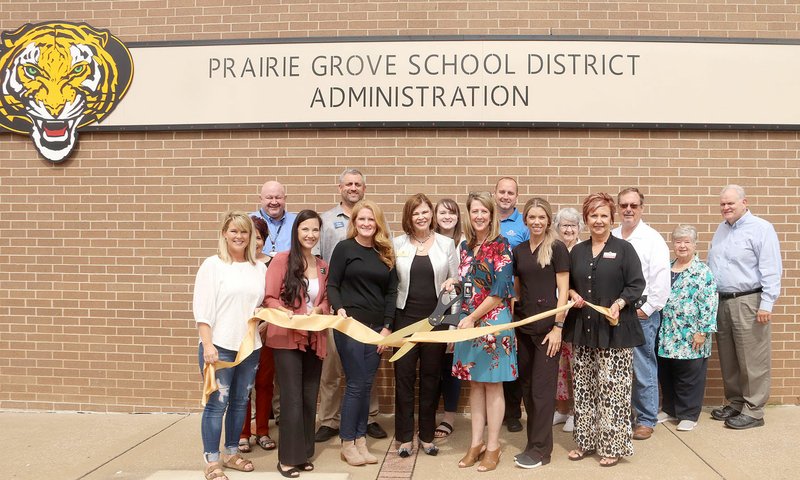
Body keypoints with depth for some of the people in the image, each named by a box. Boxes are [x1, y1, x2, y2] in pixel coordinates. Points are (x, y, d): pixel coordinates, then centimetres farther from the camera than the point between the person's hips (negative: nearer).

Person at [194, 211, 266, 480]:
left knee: (240, 402, 13)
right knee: (217, 404, -1)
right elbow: (202, 309, -9)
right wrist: (208, 345, -14)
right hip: (220, 346, -4)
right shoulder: (212, 265, -4)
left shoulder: (260, 269, 8)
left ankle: (231, 453, 28)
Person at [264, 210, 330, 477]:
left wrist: (318, 309, -6)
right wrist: (288, 314, -23)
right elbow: (269, 298, -9)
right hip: (287, 338, -5)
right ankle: (288, 457, 11)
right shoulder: (282, 260, -8)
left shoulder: (323, 266, 8)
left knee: (310, 399, 12)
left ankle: (304, 454, 26)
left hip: (314, 339, 6)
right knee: (292, 399, -3)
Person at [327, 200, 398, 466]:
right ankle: (347, 443, 11)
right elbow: (332, 285, -4)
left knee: (366, 384, 8)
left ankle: (360, 439, 18)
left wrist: (387, 327, 1)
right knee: (356, 384, -2)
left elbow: (391, 292, 10)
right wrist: (339, 309, -23)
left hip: (376, 327, 4)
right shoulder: (344, 248, -1)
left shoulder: (385, 253, 10)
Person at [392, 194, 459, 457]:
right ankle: (404, 437, 15)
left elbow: (456, 282, 4)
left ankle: (427, 435, 21)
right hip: (405, 318, 0)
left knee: (431, 377, 8)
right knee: (404, 377, 3)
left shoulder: (446, 244, 3)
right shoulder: (397, 244, 2)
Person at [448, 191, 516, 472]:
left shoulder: (501, 246, -9)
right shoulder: (466, 246, 10)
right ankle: (476, 443, 22)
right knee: (475, 383, 12)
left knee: (492, 384, 3)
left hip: (493, 320, -6)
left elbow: (499, 292, -13)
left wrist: (473, 318, -12)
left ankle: (493, 447, 14)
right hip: (469, 320, 6)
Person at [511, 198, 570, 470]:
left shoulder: (556, 248, -6)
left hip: (547, 325, -5)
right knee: (527, 385, 10)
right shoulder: (518, 250, 10)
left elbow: (563, 290, -8)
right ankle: (534, 442, 22)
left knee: (542, 387, -1)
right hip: (524, 325, 6)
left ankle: (540, 450, 9)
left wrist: (558, 326, -13)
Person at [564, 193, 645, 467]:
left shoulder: (624, 249, -1)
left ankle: (613, 445, 10)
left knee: (612, 388, -3)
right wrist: (572, 294, 0)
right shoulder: (577, 252, 13)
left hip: (614, 329, -5)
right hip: (583, 330, 5)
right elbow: (568, 283, 21)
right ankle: (586, 441, 22)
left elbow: (637, 285, -5)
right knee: (584, 387, 10)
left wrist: (619, 304, -20)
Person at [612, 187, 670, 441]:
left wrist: (646, 309, -10)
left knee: (643, 369, -1)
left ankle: (646, 420, 11)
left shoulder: (652, 239, -3)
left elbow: (661, 281, -9)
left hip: (642, 312, -4)